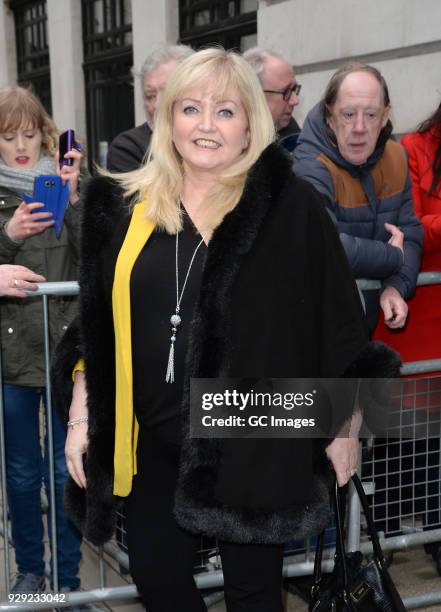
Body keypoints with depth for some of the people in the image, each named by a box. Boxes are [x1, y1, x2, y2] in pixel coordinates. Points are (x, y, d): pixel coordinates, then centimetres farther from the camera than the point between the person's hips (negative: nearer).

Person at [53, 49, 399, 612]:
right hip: (156, 439, 4)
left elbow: (337, 316, -3)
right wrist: (80, 413, 5)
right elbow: (95, 323, 9)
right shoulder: (126, 209, 3)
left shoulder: (291, 206, -8)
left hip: (255, 439, -3)